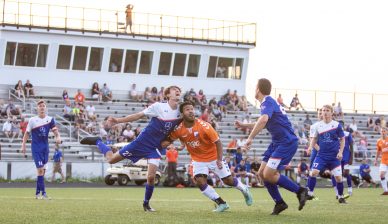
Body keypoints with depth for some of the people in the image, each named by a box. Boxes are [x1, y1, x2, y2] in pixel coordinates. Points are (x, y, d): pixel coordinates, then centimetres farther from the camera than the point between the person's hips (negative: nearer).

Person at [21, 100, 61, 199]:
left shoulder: (50, 119, 4)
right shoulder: (32, 120, -2)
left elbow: (55, 130, -3)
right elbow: (27, 133, 4)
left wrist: (58, 137, -24)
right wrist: (23, 145, 0)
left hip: (45, 147, 4)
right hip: (36, 148, -4)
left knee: (42, 170, 8)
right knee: (40, 169, -14)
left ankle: (37, 193, 19)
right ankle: (43, 193, -15)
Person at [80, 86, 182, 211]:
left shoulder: (179, 113, -4)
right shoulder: (158, 107, -14)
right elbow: (138, 115, -11)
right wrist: (118, 120, -16)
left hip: (155, 148, 2)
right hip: (142, 142, -2)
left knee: (151, 177, -13)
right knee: (111, 159, 4)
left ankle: (146, 203, 12)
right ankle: (97, 142, 32)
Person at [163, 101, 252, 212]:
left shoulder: (204, 126, -25)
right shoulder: (179, 129, -16)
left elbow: (218, 142, -18)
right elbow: (169, 139, 3)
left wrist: (219, 159, -26)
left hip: (214, 158, -2)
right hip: (198, 160, 3)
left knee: (228, 181, 2)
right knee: (200, 182, -17)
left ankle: (244, 190, 36)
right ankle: (222, 204, -1)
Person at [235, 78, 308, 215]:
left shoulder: (267, 102, -15)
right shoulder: (269, 102, 17)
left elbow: (263, 120, -37)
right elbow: (263, 125, 34)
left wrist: (250, 138, -37)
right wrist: (243, 125, 33)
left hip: (287, 142, -10)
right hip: (277, 142, 10)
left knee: (268, 174, -15)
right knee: (262, 173, 5)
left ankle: (300, 191, -4)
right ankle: (279, 203, 11)